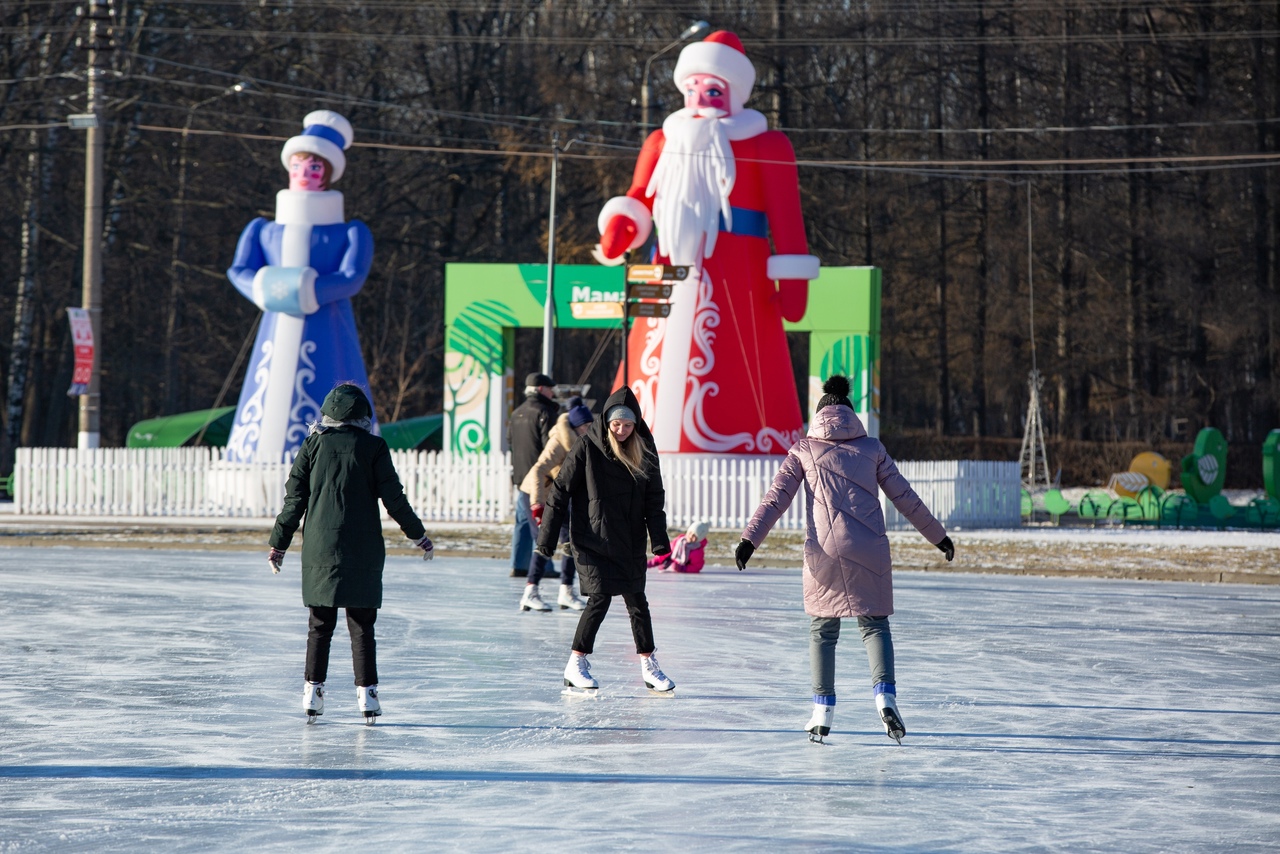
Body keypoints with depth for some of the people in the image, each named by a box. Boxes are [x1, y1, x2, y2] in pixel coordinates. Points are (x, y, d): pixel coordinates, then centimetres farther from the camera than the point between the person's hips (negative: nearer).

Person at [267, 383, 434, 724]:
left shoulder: (314, 445, 2)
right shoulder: (373, 447, -2)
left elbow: (294, 499, 3)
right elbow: (393, 497, -1)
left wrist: (279, 543, 10)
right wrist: (418, 534, 11)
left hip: (320, 548, 1)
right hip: (363, 550, -1)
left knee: (320, 624, 8)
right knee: (362, 625, 4)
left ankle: (313, 691, 3)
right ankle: (366, 693, 1)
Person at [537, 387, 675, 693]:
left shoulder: (644, 451, 3)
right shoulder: (587, 448, -9)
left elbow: (654, 500, 5)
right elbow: (561, 490, -7)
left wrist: (660, 541, -4)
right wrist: (547, 536, -9)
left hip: (630, 543, 4)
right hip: (591, 540, -4)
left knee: (637, 600, 6)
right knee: (600, 598, -12)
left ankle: (649, 666, 17)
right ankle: (576, 665, -2)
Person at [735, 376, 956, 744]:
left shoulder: (803, 450, 10)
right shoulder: (871, 448, 11)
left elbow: (775, 498, 1)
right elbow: (904, 497, 13)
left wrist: (750, 538, -3)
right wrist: (938, 535, 21)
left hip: (823, 551, 0)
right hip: (868, 551, 0)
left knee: (823, 630, 12)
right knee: (874, 624, 11)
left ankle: (823, 713, 7)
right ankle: (884, 693, -13)